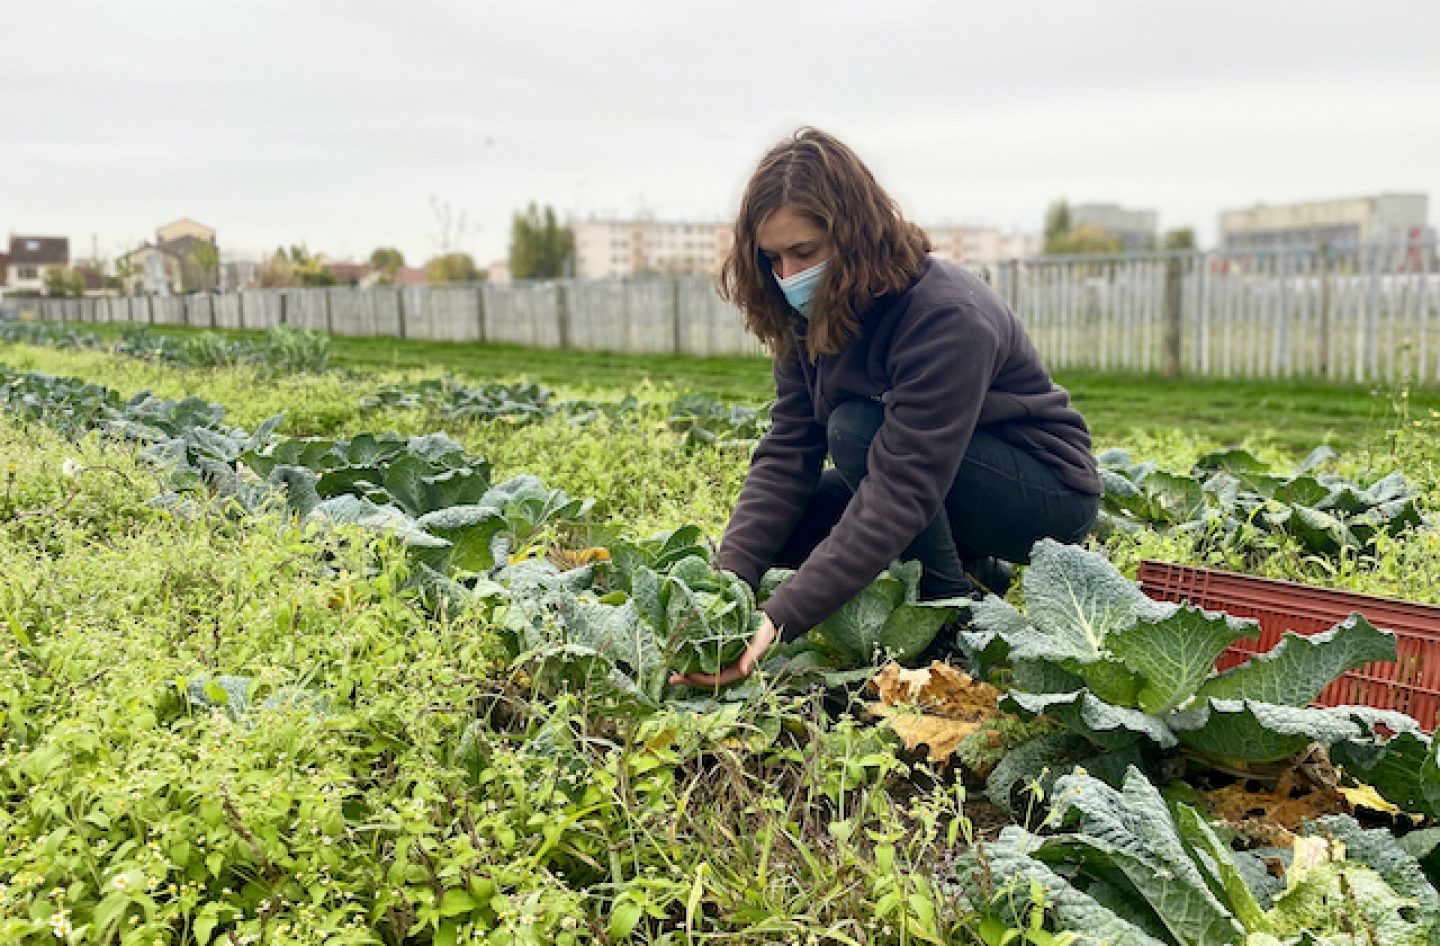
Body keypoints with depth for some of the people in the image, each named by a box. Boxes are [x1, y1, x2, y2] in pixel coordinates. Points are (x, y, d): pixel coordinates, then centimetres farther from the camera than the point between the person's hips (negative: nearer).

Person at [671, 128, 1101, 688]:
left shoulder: (946, 318, -31)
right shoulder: (815, 317, -7)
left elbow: (901, 491, -38)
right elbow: (786, 454, -12)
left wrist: (780, 620, -44)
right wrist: (729, 578, -28)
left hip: (1048, 495, -8)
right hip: (930, 485, 8)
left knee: (856, 429, -30)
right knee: (770, 528, -6)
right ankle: (968, 570, 6)